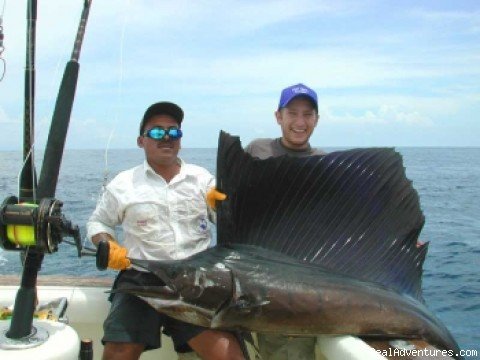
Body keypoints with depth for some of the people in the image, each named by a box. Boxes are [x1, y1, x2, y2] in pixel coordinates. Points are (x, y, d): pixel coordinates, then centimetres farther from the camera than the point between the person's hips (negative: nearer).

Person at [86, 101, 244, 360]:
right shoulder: (123, 184, 9)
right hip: (142, 280, 1)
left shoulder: (201, 178, 11)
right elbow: (97, 222, 21)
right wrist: (108, 247, 1)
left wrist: (222, 203, -11)